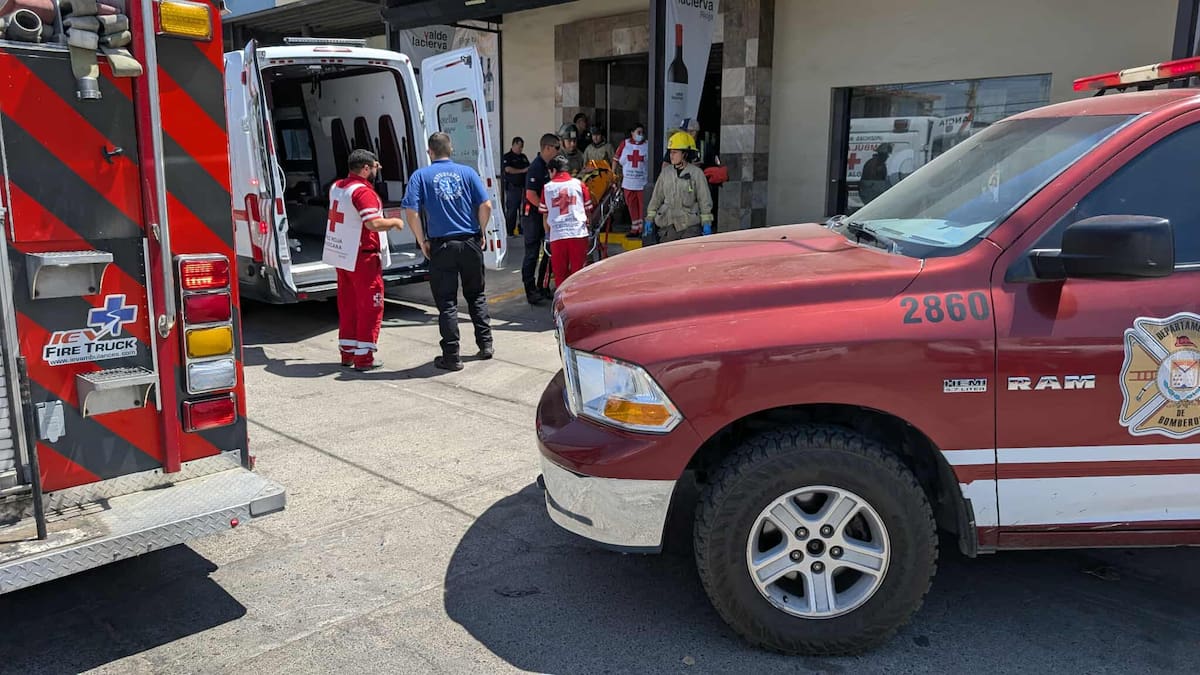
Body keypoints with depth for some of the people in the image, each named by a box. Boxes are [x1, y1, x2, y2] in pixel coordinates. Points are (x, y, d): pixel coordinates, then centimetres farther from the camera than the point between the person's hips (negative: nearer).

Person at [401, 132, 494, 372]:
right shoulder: (467, 172, 4)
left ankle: (452, 356, 6)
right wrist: (481, 233, 9)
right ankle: (485, 345, 22)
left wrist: (422, 242, 0)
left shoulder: (420, 175, 0)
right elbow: (486, 205, -4)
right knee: (476, 295, 19)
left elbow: (411, 211, -10)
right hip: (470, 243, 2)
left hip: (441, 246, -2)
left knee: (447, 302, 4)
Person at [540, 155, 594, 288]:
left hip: (557, 235, 0)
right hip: (578, 233, 0)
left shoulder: (547, 187, 9)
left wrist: (547, 233, 24)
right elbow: (588, 209, 12)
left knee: (560, 273, 7)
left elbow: (544, 214, 12)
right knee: (578, 271, 5)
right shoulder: (578, 184, 8)